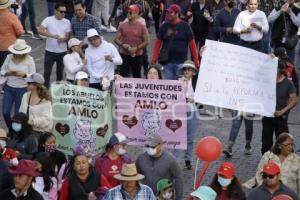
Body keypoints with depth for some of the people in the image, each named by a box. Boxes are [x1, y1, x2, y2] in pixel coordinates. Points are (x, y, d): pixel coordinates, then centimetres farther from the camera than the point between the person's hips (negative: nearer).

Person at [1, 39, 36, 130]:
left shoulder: (29, 59, -9)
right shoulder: (9, 57, -2)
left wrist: (24, 75, -27)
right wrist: (9, 73, -16)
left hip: (22, 89, -3)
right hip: (9, 88, 3)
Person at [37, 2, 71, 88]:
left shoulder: (67, 22, 0)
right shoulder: (48, 20, -10)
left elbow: (67, 37, 0)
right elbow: (40, 30, -22)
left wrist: (63, 39, -24)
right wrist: (53, 36, -32)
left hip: (62, 52, 3)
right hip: (50, 51, -3)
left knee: (60, 72, 14)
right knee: (47, 72, 0)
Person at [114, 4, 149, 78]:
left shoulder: (142, 27, -3)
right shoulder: (122, 26, 3)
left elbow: (146, 41, -3)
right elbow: (116, 39, 5)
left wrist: (136, 48, -16)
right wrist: (122, 45, -16)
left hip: (137, 55, -1)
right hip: (124, 55, 1)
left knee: (137, 76, 11)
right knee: (123, 75, -3)